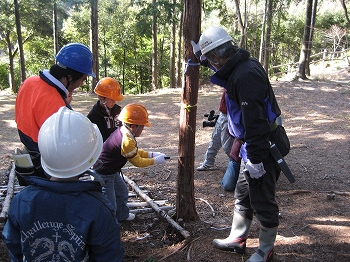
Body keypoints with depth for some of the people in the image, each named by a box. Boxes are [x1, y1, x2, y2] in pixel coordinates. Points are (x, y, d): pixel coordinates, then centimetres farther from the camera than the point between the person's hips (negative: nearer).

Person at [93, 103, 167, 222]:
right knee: (110, 205, -2)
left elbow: (135, 151, 13)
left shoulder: (122, 131, -2)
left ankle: (122, 215, 45)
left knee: (122, 192, 26)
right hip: (103, 174, -11)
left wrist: (151, 154, 5)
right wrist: (155, 161, -6)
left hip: (111, 171, 11)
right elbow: (138, 162, -17)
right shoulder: (127, 141, -31)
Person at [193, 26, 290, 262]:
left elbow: (254, 119, -26)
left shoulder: (246, 74, -22)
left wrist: (255, 158, -24)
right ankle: (237, 240, 36)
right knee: (243, 195, 20)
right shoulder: (240, 69, 9)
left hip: (265, 147, -10)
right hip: (255, 144, 10)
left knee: (262, 202, 5)